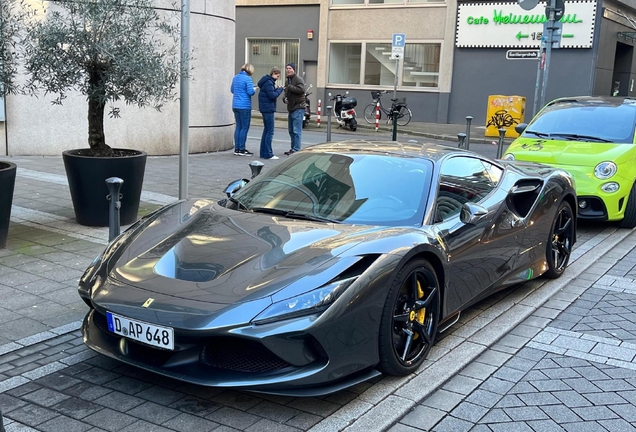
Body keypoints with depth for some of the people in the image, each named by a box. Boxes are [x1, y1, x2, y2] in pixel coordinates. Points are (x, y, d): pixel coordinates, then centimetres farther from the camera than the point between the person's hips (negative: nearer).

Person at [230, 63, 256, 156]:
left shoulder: (236, 77, 11)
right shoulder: (247, 78, -12)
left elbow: (232, 90, 19)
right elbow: (250, 92, -17)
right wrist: (254, 89, 3)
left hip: (235, 105, 8)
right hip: (244, 106, -7)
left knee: (238, 126, 13)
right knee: (245, 127, 0)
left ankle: (237, 149, 13)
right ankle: (241, 149, 1)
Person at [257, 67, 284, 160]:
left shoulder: (268, 81, 16)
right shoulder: (268, 82, -14)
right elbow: (272, 95, -20)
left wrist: (275, 88, 4)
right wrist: (280, 89, -7)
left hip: (265, 108, 11)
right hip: (268, 108, -11)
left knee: (266, 130, 15)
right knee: (270, 132, -8)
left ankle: (263, 152, 20)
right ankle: (268, 154, -7)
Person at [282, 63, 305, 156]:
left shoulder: (298, 79, -8)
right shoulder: (288, 80, 18)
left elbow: (301, 90, -24)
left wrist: (290, 87, -20)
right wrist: (285, 98, 7)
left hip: (298, 108, -9)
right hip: (291, 108, 9)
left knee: (296, 131, -11)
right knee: (291, 130, 14)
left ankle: (296, 149, -9)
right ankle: (293, 148, 22)